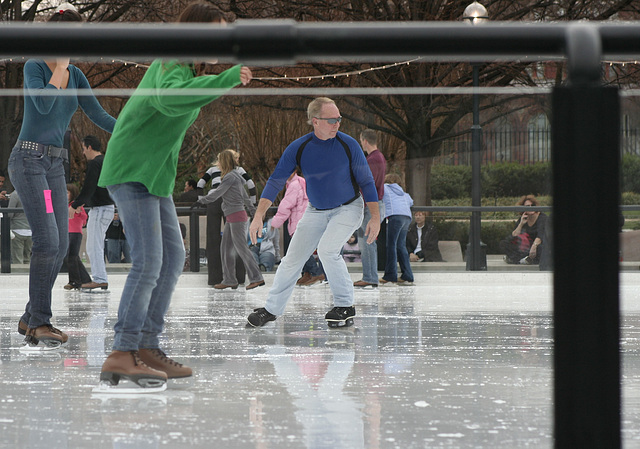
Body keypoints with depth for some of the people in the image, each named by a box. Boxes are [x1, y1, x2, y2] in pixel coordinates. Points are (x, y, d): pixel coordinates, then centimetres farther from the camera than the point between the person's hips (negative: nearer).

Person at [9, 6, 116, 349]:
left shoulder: (76, 76, 12)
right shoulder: (34, 67, -7)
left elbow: (98, 116, 9)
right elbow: (44, 105, -22)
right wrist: (61, 64, -14)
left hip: (55, 166, 7)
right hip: (29, 160, -7)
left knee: (60, 245, 3)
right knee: (48, 240, -17)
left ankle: (31, 319, 11)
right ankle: (39, 323, -12)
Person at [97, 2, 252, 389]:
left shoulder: (189, 68, 14)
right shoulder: (173, 64, -18)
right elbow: (168, 98, -41)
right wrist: (226, 80, -42)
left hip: (154, 175, 10)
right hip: (132, 172, -10)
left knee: (173, 257, 10)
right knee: (148, 262, -17)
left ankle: (147, 348, 13)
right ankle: (122, 356, -19)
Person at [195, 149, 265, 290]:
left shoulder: (231, 177, -13)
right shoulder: (235, 176, 16)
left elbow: (217, 193, -14)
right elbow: (245, 196, 24)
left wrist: (201, 201, -3)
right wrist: (252, 209, 31)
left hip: (237, 216, -10)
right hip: (231, 218, 10)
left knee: (241, 248, -8)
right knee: (225, 249, 8)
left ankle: (257, 278, -6)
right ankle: (229, 280, 9)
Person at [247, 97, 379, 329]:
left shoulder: (348, 144, -17)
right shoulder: (298, 148, -14)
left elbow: (366, 181, -8)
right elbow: (275, 181, -10)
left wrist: (375, 217, -11)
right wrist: (258, 216, -18)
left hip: (347, 208, -3)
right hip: (315, 211, 3)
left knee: (327, 250, -25)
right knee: (292, 259, 5)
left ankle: (346, 307, -11)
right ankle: (271, 309, 22)